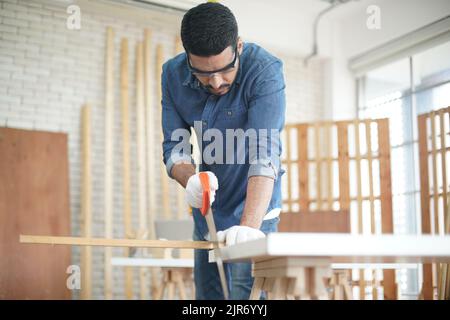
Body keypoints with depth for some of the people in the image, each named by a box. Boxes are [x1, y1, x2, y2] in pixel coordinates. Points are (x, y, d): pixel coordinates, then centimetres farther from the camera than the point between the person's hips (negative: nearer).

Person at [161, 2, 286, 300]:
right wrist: (190, 179, -33)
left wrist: (249, 225, -45)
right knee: (206, 294, 15)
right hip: (206, 212, 5)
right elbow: (174, 146, -10)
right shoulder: (173, 74, -10)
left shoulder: (265, 70, -25)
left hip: (251, 211, -5)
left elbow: (264, 153, -33)